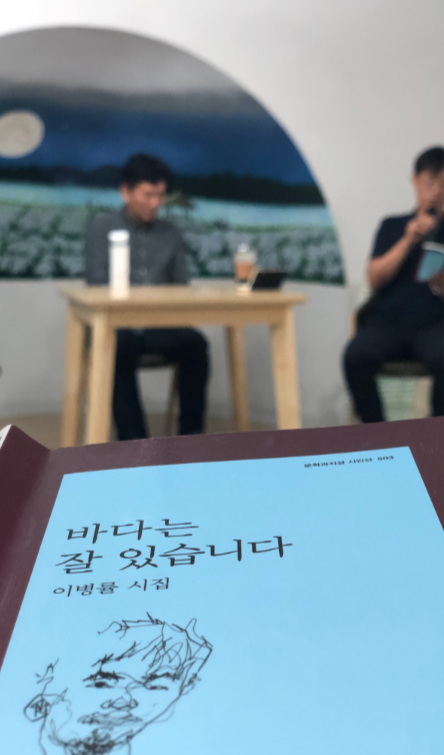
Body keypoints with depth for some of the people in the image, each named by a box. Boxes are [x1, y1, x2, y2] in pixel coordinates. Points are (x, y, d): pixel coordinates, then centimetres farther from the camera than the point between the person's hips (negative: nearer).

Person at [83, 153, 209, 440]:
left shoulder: (171, 234, 16)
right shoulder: (103, 226, 7)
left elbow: (182, 286, 11)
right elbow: (97, 284, -2)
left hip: (160, 324, 3)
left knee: (195, 343, -29)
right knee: (121, 350, -37)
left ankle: (191, 433, -18)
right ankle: (134, 441, -29)